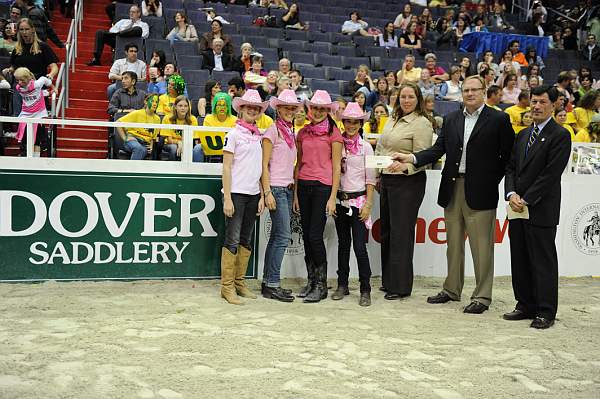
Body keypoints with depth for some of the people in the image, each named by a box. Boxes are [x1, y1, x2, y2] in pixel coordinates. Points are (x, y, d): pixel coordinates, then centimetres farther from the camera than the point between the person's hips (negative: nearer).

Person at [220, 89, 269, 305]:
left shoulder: (260, 137, 12)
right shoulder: (233, 134, -4)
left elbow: (260, 168, 14)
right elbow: (226, 168, -7)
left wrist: (262, 196, 7)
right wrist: (227, 198, -12)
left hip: (253, 193, 6)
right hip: (236, 192, -6)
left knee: (246, 240, 9)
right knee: (232, 240, -5)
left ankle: (239, 282, 18)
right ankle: (227, 286, 1)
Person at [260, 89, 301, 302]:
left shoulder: (292, 132, 16)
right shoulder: (273, 131, -6)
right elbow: (264, 164, -9)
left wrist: (294, 189, 13)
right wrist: (267, 192, -15)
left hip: (288, 188, 8)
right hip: (276, 188, -8)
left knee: (277, 236, 9)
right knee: (283, 235, -10)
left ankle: (268, 282, 15)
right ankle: (273, 284, -4)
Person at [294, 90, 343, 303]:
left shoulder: (333, 132, -2)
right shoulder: (303, 133, 11)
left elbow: (336, 167, -4)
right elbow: (299, 164, 15)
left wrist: (333, 197, -9)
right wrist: (295, 193, 10)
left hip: (323, 186, -5)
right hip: (304, 185, 5)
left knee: (315, 236, -8)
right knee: (306, 235, 7)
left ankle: (321, 285, 5)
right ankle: (311, 281, 19)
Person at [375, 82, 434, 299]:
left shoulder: (422, 123, -9)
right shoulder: (392, 120, 15)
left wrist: (405, 166, -31)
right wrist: (377, 176, 17)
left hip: (408, 183, -8)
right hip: (386, 180, 8)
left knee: (401, 232, -5)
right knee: (386, 231, 13)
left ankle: (400, 285, 4)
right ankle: (388, 280, 25)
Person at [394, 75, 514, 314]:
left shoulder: (499, 120, -1)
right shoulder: (451, 120, 13)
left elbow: (508, 155, -1)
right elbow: (437, 149, 6)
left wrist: (493, 181, -6)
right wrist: (412, 158, -9)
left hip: (480, 191, -5)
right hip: (452, 188, 5)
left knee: (481, 246, -1)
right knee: (453, 244, 14)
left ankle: (482, 296, 9)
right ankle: (452, 290, 26)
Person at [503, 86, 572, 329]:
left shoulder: (560, 135, -6)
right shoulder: (523, 135, 17)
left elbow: (551, 174, -14)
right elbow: (511, 167, 13)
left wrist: (526, 200, -15)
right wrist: (511, 194, -4)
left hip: (542, 210, -7)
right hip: (518, 208, 7)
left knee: (543, 262, -1)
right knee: (520, 261, 11)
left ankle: (545, 312, 8)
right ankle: (526, 306, 21)